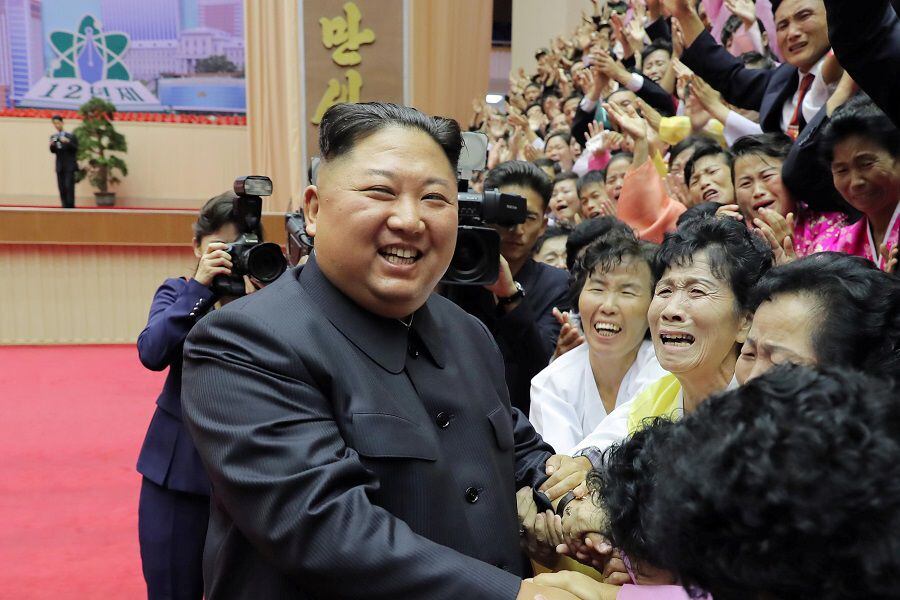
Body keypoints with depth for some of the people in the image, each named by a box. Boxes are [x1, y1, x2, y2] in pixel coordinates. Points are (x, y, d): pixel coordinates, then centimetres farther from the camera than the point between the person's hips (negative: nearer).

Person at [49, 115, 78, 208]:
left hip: (69, 165, -4)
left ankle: (70, 206, -6)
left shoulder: (70, 136, -2)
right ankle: (65, 206, 7)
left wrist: (68, 142, -23)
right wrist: (52, 145, -17)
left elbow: (75, 149, -7)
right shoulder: (53, 137, 8)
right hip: (59, 166, 4)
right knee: (61, 187, 3)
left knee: (69, 186, -10)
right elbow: (53, 151, 4)